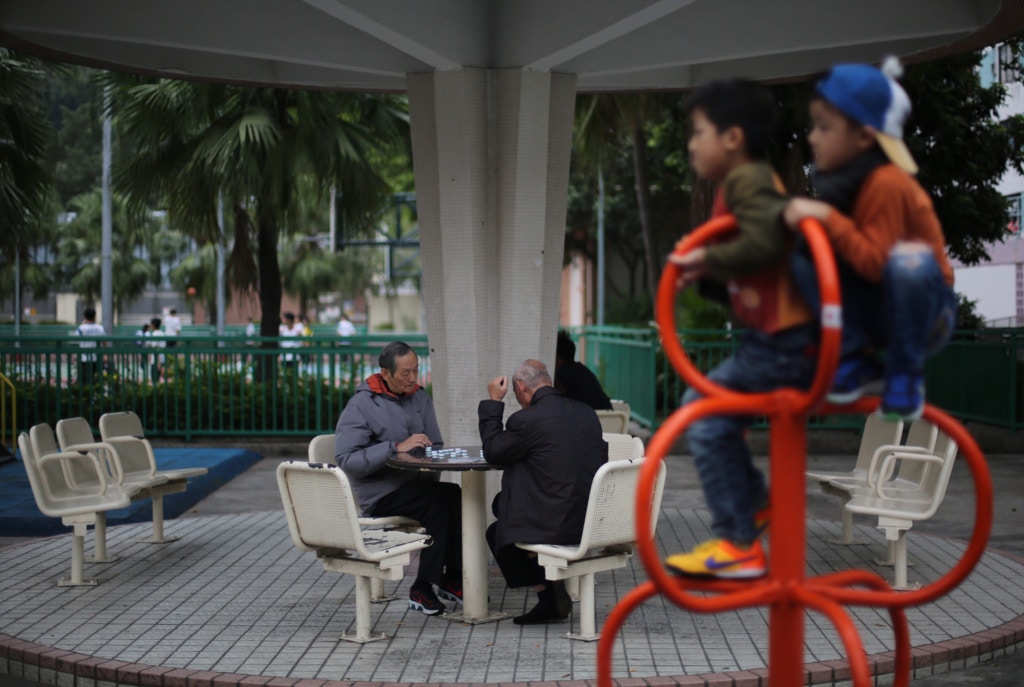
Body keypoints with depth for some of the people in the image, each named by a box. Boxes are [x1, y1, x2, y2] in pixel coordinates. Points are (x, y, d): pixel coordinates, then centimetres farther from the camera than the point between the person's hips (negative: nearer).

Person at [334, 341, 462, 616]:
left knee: (456, 496, -25)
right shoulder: (361, 405, -8)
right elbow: (346, 460, -18)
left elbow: (436, 447, 17)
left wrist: (427, 462, -6)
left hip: (415, 485, 6)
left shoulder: (420, 397, 12)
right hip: (380, 493, -6)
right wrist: (396, 447, -23)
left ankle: (453, 579, -15)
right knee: (439, 503, -31)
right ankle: (423, 588, -21)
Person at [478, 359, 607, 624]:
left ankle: (548, 598, 19)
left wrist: (493, 402, 6)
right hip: (593, 521, 7)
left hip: (556, 526, -7)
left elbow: (492, 451, -1)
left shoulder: (526, 420, -16)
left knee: (497, 532, 21)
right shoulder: (586, 412, 5)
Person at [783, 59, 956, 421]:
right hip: (874, 313, 6)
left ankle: (905, 374, -16)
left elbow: (875, 263, -28)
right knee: (803, 258, -14)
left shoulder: (885, 183, -22)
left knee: (909, 260, -38)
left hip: (923, 313, -6)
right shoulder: (845, 180, 1)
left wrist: (827, 217, -33)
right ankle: (856, 361, -8)